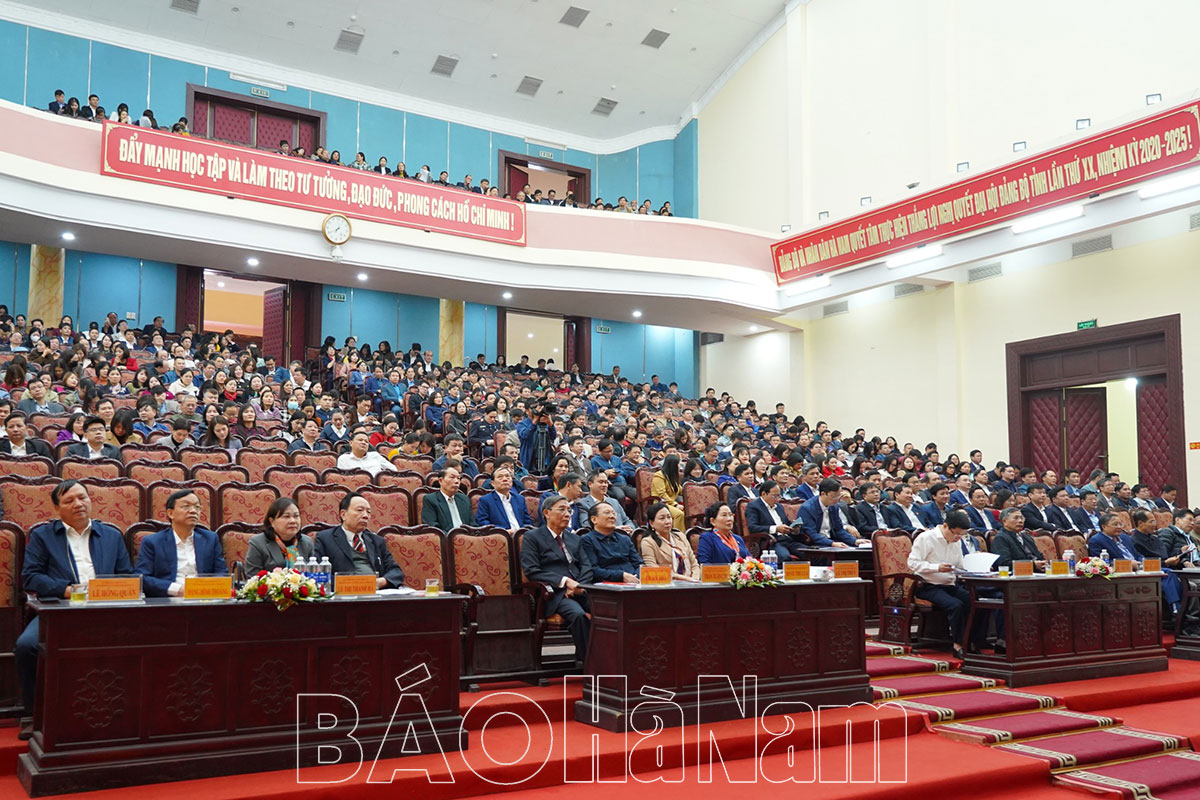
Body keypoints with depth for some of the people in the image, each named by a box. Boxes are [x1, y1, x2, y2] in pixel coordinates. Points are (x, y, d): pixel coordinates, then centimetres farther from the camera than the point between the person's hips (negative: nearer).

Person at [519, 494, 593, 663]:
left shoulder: (575, 539, 26)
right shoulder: (532, 537, 7)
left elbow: (586, 566, 15)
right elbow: (531, 571, -5)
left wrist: (579, 586, -8)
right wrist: (564, 581, -13)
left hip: (579, 591, 5)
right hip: (554, 593, -5)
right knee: (577, 613, -35)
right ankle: (585, 660, -23)